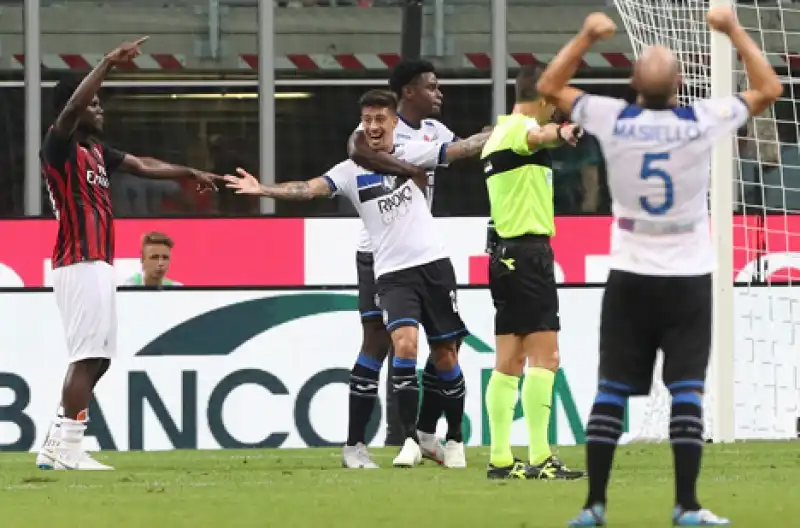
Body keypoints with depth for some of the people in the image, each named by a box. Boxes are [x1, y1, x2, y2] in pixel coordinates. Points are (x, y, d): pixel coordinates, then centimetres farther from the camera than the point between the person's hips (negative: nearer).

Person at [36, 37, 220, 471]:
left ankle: (56, 447, 14)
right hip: (80, 267, -10)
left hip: (98, 266, 10)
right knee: (87, 357, -13)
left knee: (95, 358, 10)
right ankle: (68, 449, -12)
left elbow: (142, 166, 28)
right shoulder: (59, 147, -9)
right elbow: (69, 109, -27)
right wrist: (108, 64, -31)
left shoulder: (96, 151, 17)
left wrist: (188, 173, 31)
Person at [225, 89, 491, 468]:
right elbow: (310, 188, -10)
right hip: (392, 274, -1)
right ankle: (410, 440, -15)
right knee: (404, 343, -21)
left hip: (433, 264, 1)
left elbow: (463, 148, 0)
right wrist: (262, 189, -24)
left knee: (445, 354, 6)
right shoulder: (351, 171, 2)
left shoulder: (413, 153, 4)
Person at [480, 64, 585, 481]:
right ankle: (539, 458, -18)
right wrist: (562, 133, -59)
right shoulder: (520, 126, -12)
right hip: (529, 252, -10)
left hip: (504, 253, 10)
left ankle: (500, 459, 9)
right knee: (545, 356, -13)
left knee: (510, 361, 10)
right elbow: (538, 135, -38)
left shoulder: (499, 132, 17)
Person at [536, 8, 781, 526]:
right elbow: (769, 89, 3)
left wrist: (587, 36, 9)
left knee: (612, 389, 5)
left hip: (630, 277, 1)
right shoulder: (703, 121, -12)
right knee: (687, 389, -2)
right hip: (688, 277, -1)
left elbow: (550, 86, 7)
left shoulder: (612, 120, -9)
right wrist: (733, 29, 6)